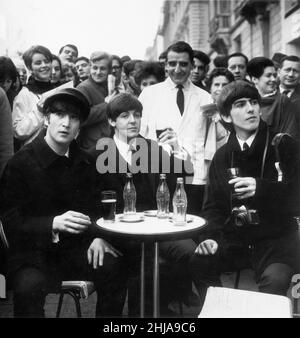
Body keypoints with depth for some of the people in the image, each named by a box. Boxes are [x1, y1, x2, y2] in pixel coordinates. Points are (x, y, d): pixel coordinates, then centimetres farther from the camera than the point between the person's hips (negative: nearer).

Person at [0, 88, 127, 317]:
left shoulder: (84, 162, 7)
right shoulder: (20, 162, -9)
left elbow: (94, 208, 14)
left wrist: (97, 236, -8)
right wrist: (54, 223, -28)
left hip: (76, 248, 5)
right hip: (33, 253, -4)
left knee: (113, 268, -21)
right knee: (29, 286, -35)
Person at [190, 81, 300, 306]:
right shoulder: (222, 156, 9)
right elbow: (214, 205, 10)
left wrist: (261, 188, -26)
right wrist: (210, 237, -9)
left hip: (276, 238, -3)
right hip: (235, 239, 3)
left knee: (275, 279, -32)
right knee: (196, 263, -21)